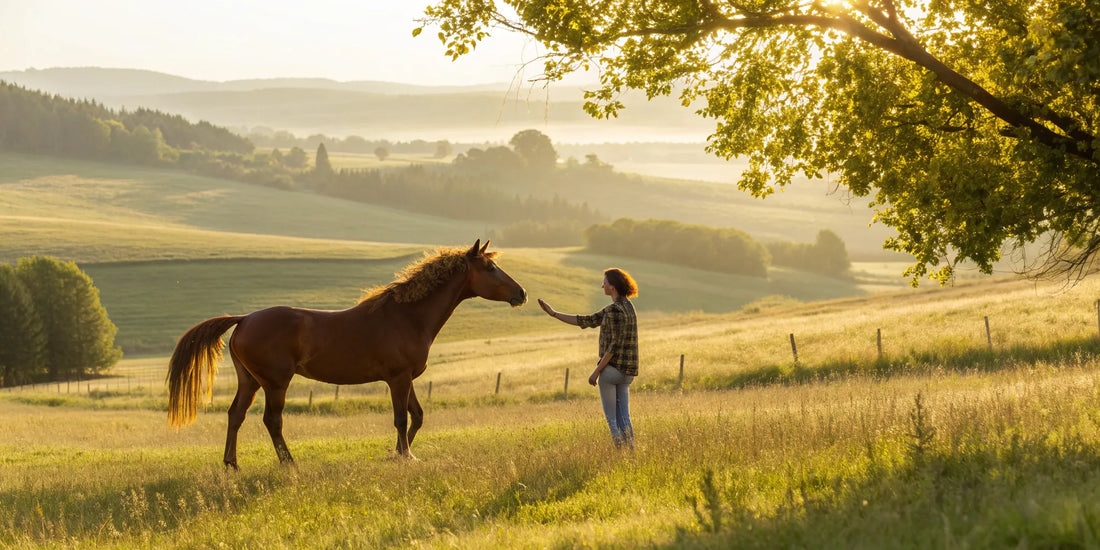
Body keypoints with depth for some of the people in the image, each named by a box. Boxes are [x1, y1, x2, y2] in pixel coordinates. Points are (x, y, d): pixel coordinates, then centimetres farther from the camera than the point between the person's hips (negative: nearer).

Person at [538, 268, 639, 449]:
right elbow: (586, 321, 14)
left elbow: (615, 345, -20)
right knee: (623, 419, 10)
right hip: (626, 371, 9)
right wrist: (554, 313, 14)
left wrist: (596, 371, -15)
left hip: (611, 369, -9)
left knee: (611, 419, 0)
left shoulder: (615, 310, -16)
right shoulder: (626, 306, 15)